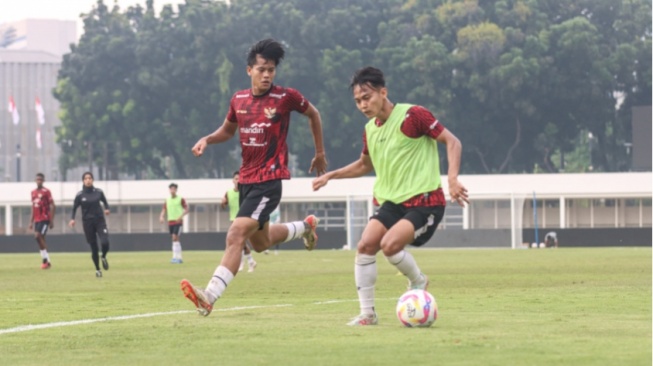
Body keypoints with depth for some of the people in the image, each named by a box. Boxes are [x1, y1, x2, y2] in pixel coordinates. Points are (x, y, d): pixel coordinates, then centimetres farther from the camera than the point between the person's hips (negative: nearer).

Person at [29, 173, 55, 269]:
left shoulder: (46, 191, -6)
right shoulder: (33, 192, 14)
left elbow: (52, 206, -8)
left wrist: (52, 220, -13)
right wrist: (31, 221, 19)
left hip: (45, 219, -7)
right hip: (37, 220, 7)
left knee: (38, 236, -18)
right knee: (41, 239, 6)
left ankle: (45, 259, -11)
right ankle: (47, 261, 11)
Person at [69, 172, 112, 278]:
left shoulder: (98, 192, 1)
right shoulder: (80, 195, -2)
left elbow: (104, 201, 16)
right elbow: (74, 208, 6)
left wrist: (107, 209, -4)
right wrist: (72, 219, -8)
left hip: (100, 220, 1)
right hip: (88, 222, 0)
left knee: (105, 242, -18)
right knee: (93, 247, 1)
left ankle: (104, 257, 16)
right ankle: (97, 269, 18)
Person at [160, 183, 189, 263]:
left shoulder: (180, 199, -2)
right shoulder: (167, 200, 12)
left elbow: (186, 210, -3)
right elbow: (164, 210, 13)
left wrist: (181, 216, -19)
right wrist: (161, 217, -9)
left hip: (178, 221, -5)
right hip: (170, 221, 5)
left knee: (175, 237, -17)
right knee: (175, 239, 8)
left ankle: (175, 257, -17)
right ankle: (179, 258, 13)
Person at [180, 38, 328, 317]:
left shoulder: (286, 97, -8)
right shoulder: (239, 100, 5)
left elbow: (313, 114, 10)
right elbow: (227, 130, 21)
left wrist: (320, 153, 17)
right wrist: (207, 140, 0)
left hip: (269, 180, -7)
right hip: (246, 178, 7)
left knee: (236, 235, -22)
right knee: (260, 243, 22)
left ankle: (209, 296, -30)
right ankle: (305, 227, 50)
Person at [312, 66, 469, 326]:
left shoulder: (412, 115, -13)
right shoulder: (370, 130, 9)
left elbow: (452, 141, -11)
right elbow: (365, 165, 29)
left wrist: (452, 179, -24)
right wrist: (330, 176, 18)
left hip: (424, 200, -7)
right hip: (391, 201, 7)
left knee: (390, 244, -25)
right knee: (365, 245, -11)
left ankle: (418, 282, 5)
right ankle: (367, 313, -1)